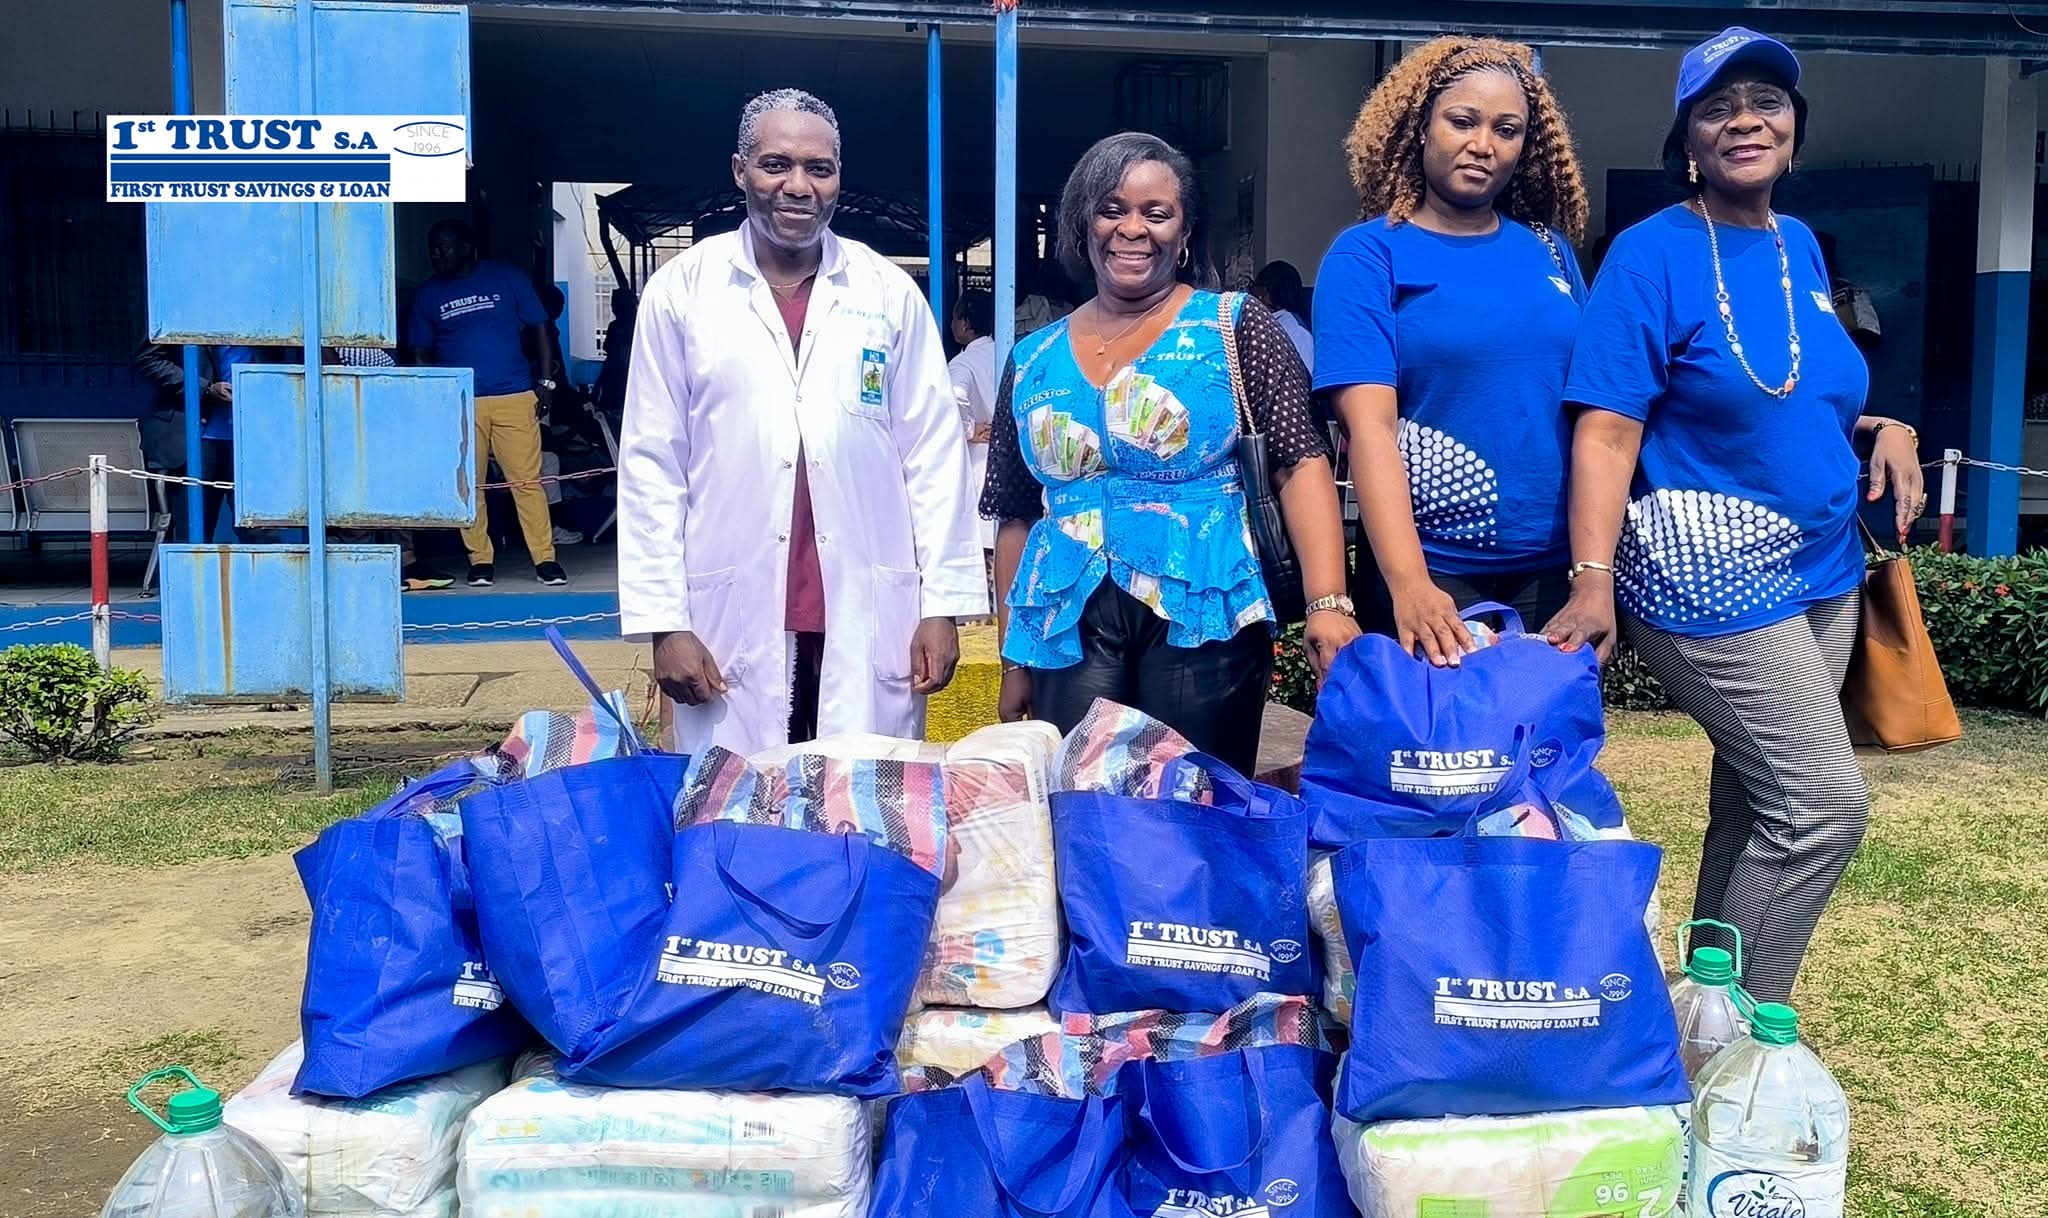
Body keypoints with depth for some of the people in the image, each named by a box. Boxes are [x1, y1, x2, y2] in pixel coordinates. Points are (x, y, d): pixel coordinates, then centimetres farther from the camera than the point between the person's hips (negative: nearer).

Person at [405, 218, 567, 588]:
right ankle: (480, 560, 10)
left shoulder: (507, 279, 6)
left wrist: (546, 382, 0)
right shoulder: (429, 294, 13)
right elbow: (421, 354, 16)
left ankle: (545, 558, -1)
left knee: (527, 481, -5)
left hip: (515, 397, -2)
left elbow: (539, 330, 7)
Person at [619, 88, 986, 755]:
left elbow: (933, 454, 5)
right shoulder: (681, 289, 3)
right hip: (732, 622, 0)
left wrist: (942, 604, 0)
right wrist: (664, 621, -3)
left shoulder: (890, 292, 6)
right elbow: (652, 465, 2)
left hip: (870, 620, 1)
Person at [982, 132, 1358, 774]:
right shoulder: (1034, 360, 10)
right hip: (1068, 630, 3)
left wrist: (1328, 604, -20)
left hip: (1200, 623, -2)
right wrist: (1014, 661, 11)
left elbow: (1301, 463, -7)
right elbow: (1016, 517, 13)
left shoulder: (1232, 326, 1)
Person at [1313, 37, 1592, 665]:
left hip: (1554, 565, 4)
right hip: (1431, 569, -4)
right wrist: (1409, 584, -26)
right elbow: (1371, 426, -16)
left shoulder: (1550, 251, 7)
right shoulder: (1367, 255, -5)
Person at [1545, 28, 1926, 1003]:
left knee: (1752, 805, 12)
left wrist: (1880, 430, 2)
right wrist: (1593, 580, -27)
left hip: (1822, 571, 7)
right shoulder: (1651, 255, -11)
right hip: (1711, 579, -7)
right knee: (1825, 805, -9)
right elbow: (1608, 429, -18)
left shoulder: (1801, 248, 11)